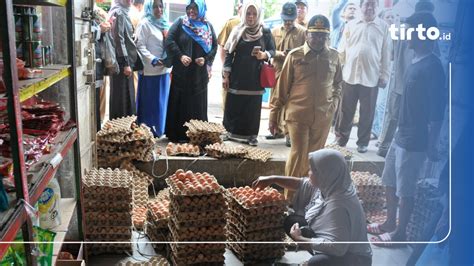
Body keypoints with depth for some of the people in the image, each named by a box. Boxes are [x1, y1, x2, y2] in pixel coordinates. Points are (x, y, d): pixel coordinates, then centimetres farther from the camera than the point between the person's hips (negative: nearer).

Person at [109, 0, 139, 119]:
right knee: (122, 96, -4)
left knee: (127, 96, 13)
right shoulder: (118, 13, -12)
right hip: (122, 61, -9)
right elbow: (119, 40, -18)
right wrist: (126, 63, -20)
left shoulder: (123, 13, 16)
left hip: (125, 60, 9)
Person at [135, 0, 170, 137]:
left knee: (161, 101, 12)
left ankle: (157, 130, 23)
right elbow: (140, 46, -13)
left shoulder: (164, 23, 15)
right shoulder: (145, 24, -7)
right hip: (150, 70, -7)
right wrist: (153, 60, -24)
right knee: (149, 102, 0)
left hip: (164, 69, 7)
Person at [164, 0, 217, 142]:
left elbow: (214, 46, 9)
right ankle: (177, 134, 9)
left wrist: (206, 59, -8)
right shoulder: (180, 22, 1)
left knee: (198, 103, 7)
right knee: (179, 102, 1)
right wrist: (180, 56, -17)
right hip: (181, 71, -2)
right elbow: (169, 40, -5)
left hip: (200, 72, 2)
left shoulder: (208, 26, 8)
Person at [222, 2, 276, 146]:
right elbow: (229, 53, 2)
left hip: (255, 77, 0)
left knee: (253, 108, 3)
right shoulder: (237, 31, 2)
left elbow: (273, 51, 5)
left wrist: (264, 55, -19)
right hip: (237, 76, 0)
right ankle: (231, 132, 16)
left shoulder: (265, 32, 1)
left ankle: (251, 135, 12)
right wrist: (225, 75, -3)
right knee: (233, 106, 3)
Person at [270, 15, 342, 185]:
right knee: (298, 154, -2)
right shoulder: (295, 56, -4)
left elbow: (338, 83, 19)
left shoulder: (334, 56, 4)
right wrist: (274, 115, 0)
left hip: (323, 117, 3)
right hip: (298, 115, -3)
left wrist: (334, 103, 3)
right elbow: (282, 86, -1)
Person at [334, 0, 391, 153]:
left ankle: (363, 142, 21)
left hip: (371, 77, -1)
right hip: (350, 75, 1)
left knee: (367, 113, 8)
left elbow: (386, 54, 2)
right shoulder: (351, 25, 5)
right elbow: (342, 50, 7)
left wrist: (384, 76, -1)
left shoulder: (383, 27, 1)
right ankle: (340, 139, 21)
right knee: (345, 111, 9)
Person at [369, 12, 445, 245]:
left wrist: (432, 144, -19)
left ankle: (399, 233, 20)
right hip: (401, 134, 9)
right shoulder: (415, 62, 10)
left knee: (405, 189, 4)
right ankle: (389, 223, 34)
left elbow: (437, 110, -20)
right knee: (389, 182, 19)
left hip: (414, 140, -9)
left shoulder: (432, 67, -18)